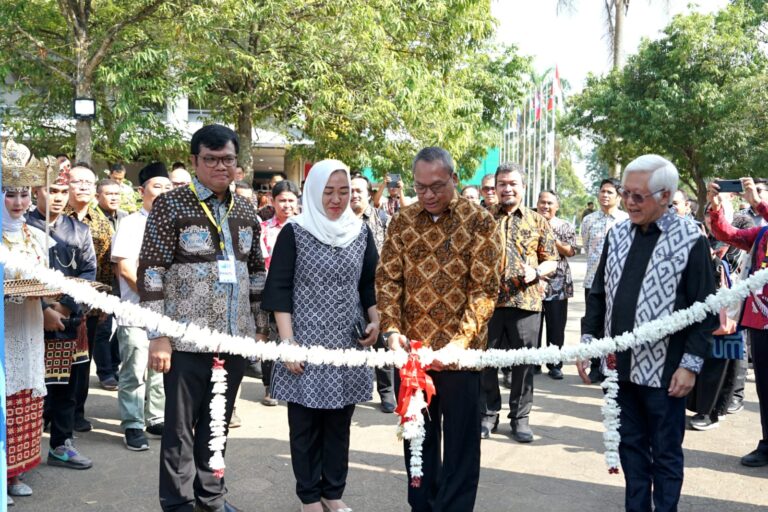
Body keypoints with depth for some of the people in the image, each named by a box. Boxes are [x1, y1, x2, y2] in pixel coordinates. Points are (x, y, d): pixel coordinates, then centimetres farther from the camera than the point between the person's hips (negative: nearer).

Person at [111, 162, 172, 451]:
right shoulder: (131, 224, -3)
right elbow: (124, 267, -10)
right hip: (137, 309, -5)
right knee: (134, 370, -4)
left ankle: (156, 419, 21)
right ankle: (132, 426, 4)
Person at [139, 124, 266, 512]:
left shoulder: (245, 210, 10)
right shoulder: (170, 205, -6)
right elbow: (150, 272, -10)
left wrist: (260, 322, 12)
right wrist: (157, 334, -15)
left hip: (235, 336, 5)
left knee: (218, 422, 17)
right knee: (180, 426, 5)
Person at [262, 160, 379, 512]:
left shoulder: (361, 232, 6)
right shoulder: (294, 232, -5)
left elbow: (370, 285, 13)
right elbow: (280, 289, -6)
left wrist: (375, 322, -2)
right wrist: (288, 342, -12)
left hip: (348, 343, 3)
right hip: (306, 343, -3)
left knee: (339, 424, 10)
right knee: (306, 425, 5)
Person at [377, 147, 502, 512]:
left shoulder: (479, 221, -6)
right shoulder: (403, 221, 5)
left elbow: (485, 288, -10)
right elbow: (387, 278, 3)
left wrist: (461, 340, -21)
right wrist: (392, 331, -12)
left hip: (459, 350, -3)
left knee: (460, 441, 6)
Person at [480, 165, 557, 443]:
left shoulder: (538, 222, 8)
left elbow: (551, 261, 8)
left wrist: (536, 272, -11)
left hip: (525, 300, 0)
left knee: (524, 361, 6)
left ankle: (520, 416, 20)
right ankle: (488, 414, 22)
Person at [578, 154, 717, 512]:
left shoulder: (690, 240, -10)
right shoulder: (617, 235, 5)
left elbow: (705, 309, -9)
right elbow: (598, 294, 11)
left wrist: (691, 364, -13)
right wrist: (588, 341, 6)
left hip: (663, 369, -5)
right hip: (620, 365, 5)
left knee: (665, 454, 10)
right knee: (630, 446, 16)